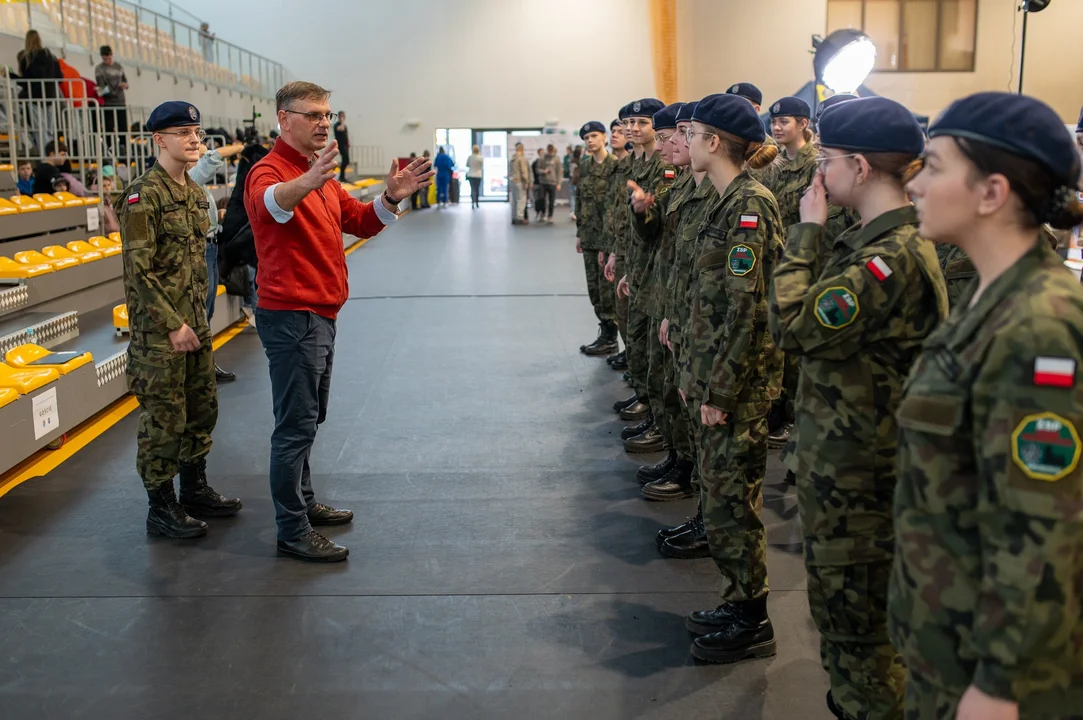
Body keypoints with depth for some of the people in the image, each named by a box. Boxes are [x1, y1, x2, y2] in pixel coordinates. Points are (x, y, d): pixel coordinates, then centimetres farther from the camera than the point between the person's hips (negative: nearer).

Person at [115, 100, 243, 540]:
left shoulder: (194, 193, 11)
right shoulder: (144, 195, -14)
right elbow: (139, 270, -18)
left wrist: (199, 316, 14)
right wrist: (173, 325, -18)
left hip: (194, 324, 8)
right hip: (159, 330, -8)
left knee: (203, 408, 16)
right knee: (164, 419, 0)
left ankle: (194, 490, 31)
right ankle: (161, 509, 13)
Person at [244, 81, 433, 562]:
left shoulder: (320, 175, 17)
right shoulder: (270, 170, -14)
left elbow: (359, 221, 15)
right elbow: (266, 203, -37)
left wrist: (391, 197, -5)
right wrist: (306, 183, -59)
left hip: (319, 315, 10)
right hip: (291, 317, -10)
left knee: (308, 419, 18)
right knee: (296, 424, -6)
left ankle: (304, 504, 32)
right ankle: (292, 533, 2)